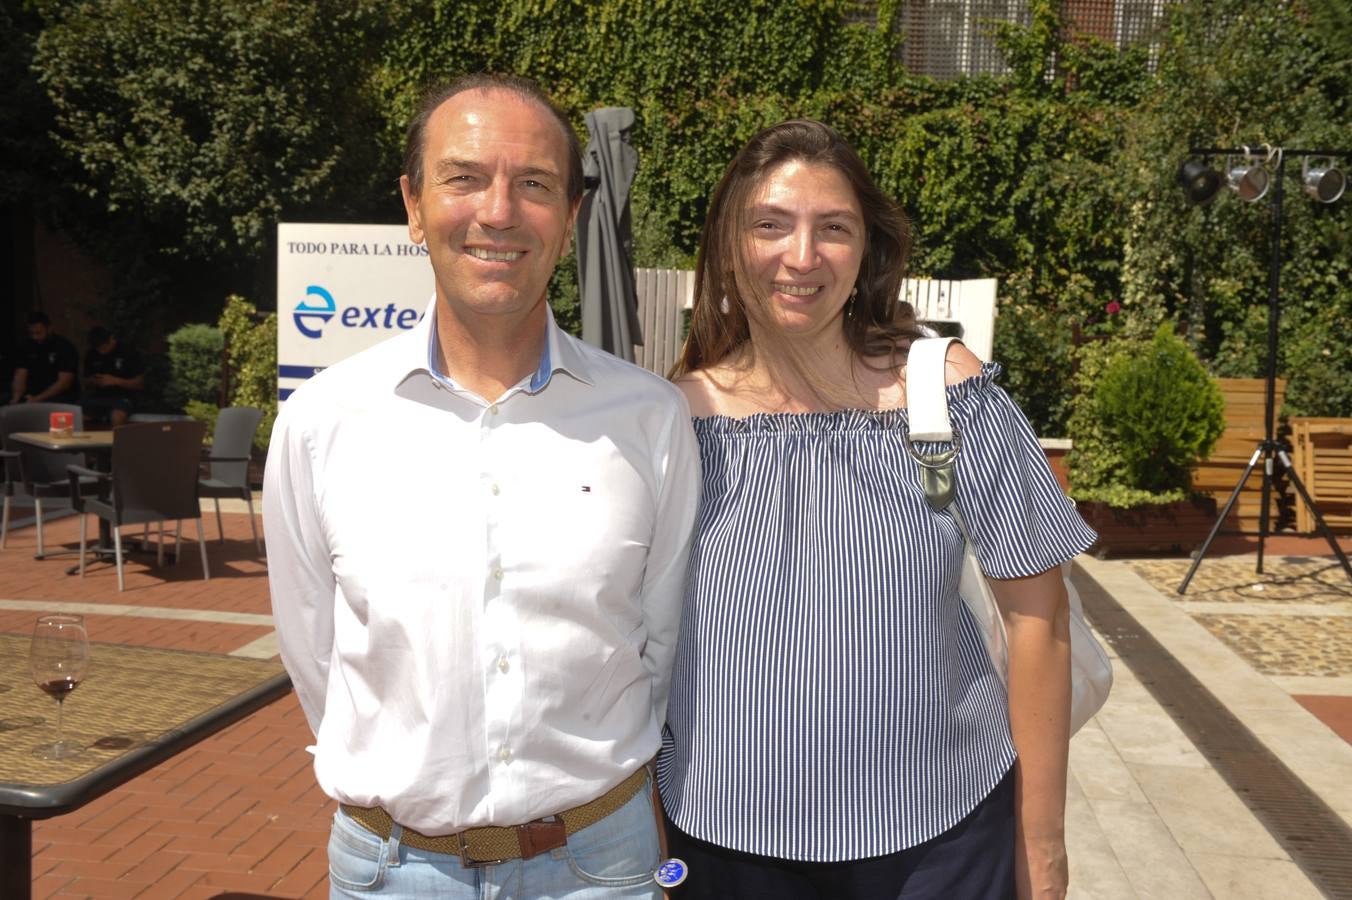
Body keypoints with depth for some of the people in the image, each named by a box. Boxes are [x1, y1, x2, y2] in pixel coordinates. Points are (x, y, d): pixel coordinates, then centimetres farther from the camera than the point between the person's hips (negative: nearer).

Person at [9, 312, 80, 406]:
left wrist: (38, 400, -29)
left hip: (63, 397, -4)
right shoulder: (26, 347, 5)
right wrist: (16, 397, -23)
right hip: (33, 397, 4)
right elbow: (20, 376, -3)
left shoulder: (65, 347, -11)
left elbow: (64, 382, -18)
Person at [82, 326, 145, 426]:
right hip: (97, 396, 4)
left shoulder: (129, 352, -4)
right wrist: (93, 382, -4)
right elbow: (87, 382, 21)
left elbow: (140, 384, -4)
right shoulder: (91, 355, 9)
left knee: (117, 418, -38)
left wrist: (116, 381, -17)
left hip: (122, 397, -4)